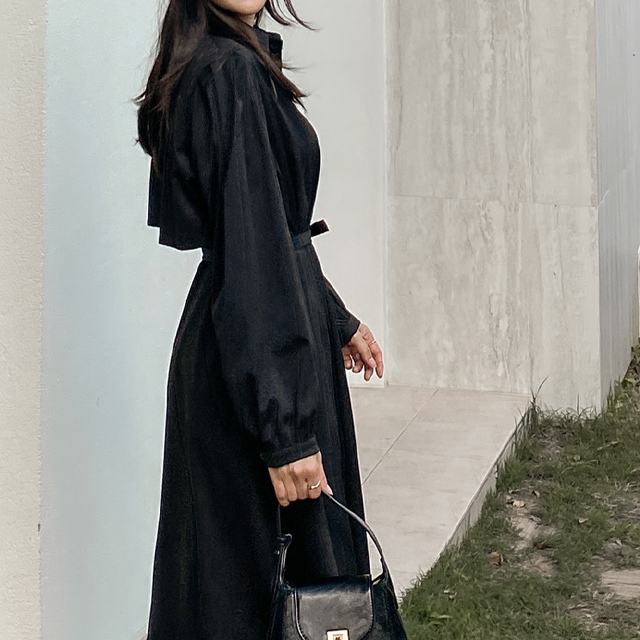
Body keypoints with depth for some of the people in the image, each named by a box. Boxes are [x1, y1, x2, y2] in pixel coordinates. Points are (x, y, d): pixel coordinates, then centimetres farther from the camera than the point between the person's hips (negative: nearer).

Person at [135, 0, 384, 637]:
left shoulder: (247, 63, 12)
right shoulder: (233, 70, -19)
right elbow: (251, 251, -23)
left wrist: (338, 321, 29)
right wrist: (286, 431, -25)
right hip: (255, 347, -10)